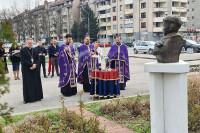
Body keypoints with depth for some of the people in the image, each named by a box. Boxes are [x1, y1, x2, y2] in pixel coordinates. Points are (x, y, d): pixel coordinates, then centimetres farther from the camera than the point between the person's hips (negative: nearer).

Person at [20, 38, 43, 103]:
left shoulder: (35, 50, 13)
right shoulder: (23, 50, -3)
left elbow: (37, 59, 8)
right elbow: (23, 60, -12)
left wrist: (34, 65, -11)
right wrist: (31, 65, -16)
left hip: (35, 69, 5)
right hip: (26, 70, -4)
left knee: (36, 83, 6)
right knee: (28, 84, -2)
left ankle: (37, 96, 15)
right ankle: (27, 98, 3)